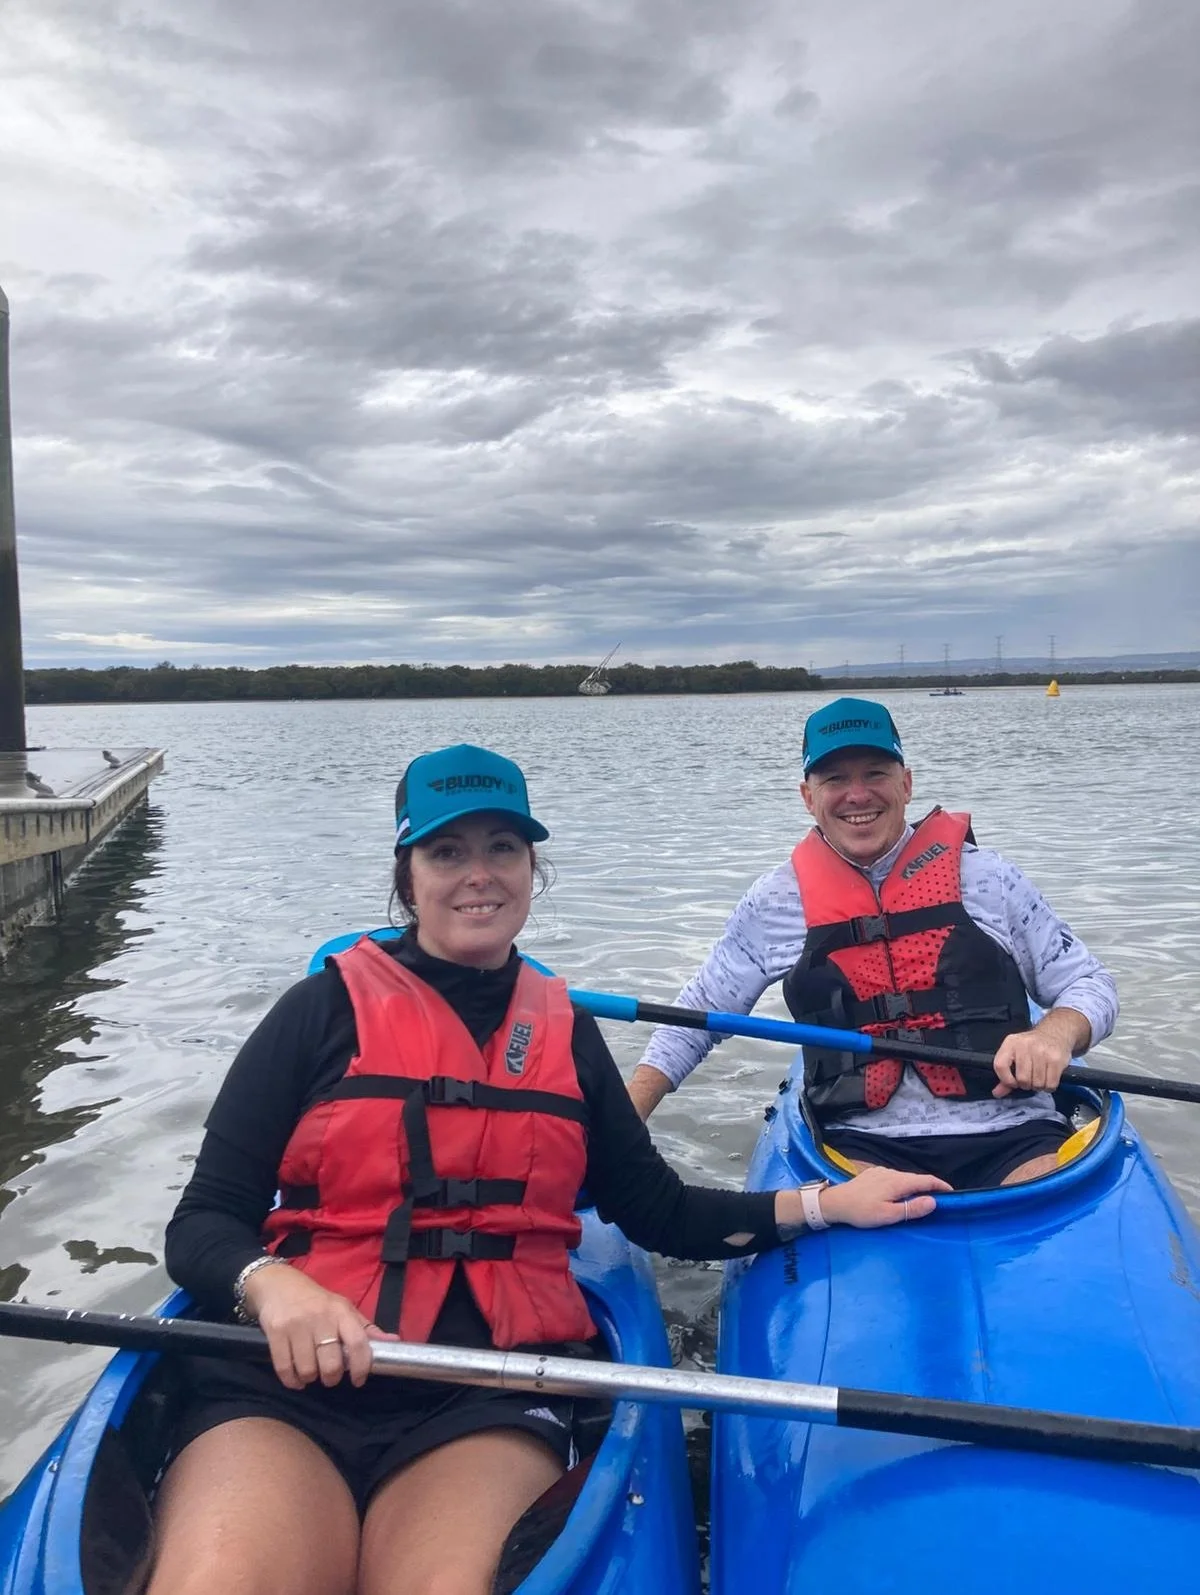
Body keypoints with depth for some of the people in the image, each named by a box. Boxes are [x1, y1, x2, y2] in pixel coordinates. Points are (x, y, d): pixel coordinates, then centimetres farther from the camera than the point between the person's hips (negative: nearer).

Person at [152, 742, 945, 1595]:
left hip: (494, 1397, 2)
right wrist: (273, 1286, -20)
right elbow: (200, 1226, 2)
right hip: (293, 1381, -1)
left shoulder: (565, 1030, 16)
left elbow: (659, 1212, 22)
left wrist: (827, 1204, 15)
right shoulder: (329, 1008, 5)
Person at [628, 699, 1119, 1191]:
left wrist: (1055, 1035, -14)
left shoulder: (984, 877, 5)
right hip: (862, 1147, 0)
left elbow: (1090, 984, 10)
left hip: (1010, 1136, 1)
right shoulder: (776, 903, 6)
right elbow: (691, 1021, 14)